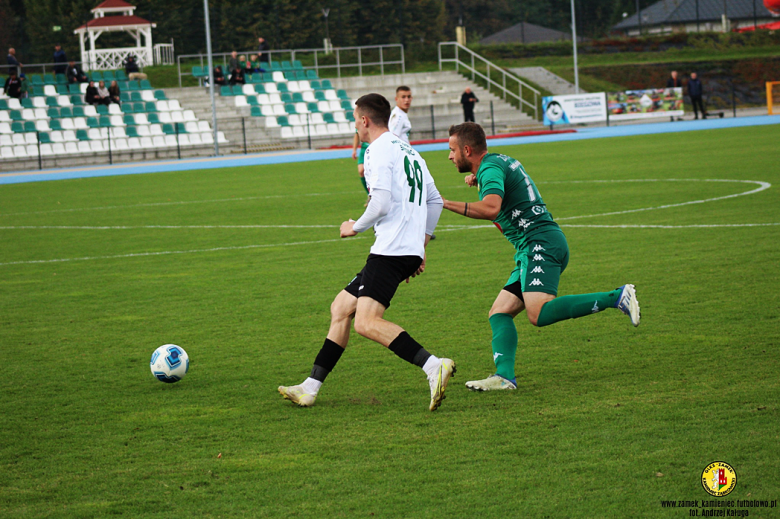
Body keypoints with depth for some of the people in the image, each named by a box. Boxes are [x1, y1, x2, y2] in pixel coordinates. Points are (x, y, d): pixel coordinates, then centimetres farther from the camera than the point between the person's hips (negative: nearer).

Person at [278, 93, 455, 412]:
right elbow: (435, 201, 26)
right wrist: (420, 246, 27)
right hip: (409, 251, 10)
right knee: (340, 309, 16)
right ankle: (310, 388, 20)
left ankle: (434, 367, -35)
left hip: (391, 251, -10)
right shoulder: (407, 150, 23)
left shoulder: (379, 150, -6)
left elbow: (382, 203, -18)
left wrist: (356, 227, 0)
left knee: (366, 322, -22)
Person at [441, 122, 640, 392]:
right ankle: (504, 375, -14)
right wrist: (478, 180, 30)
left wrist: (446, 204, -24)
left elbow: (491, 208, -29)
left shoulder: (490, 168, -9)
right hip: (532, 251, 10)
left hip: (540, 243, -10)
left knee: (539, 314, -26)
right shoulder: (501, 161, 22)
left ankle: (616, 297, -22)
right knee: (499, 314, 3)